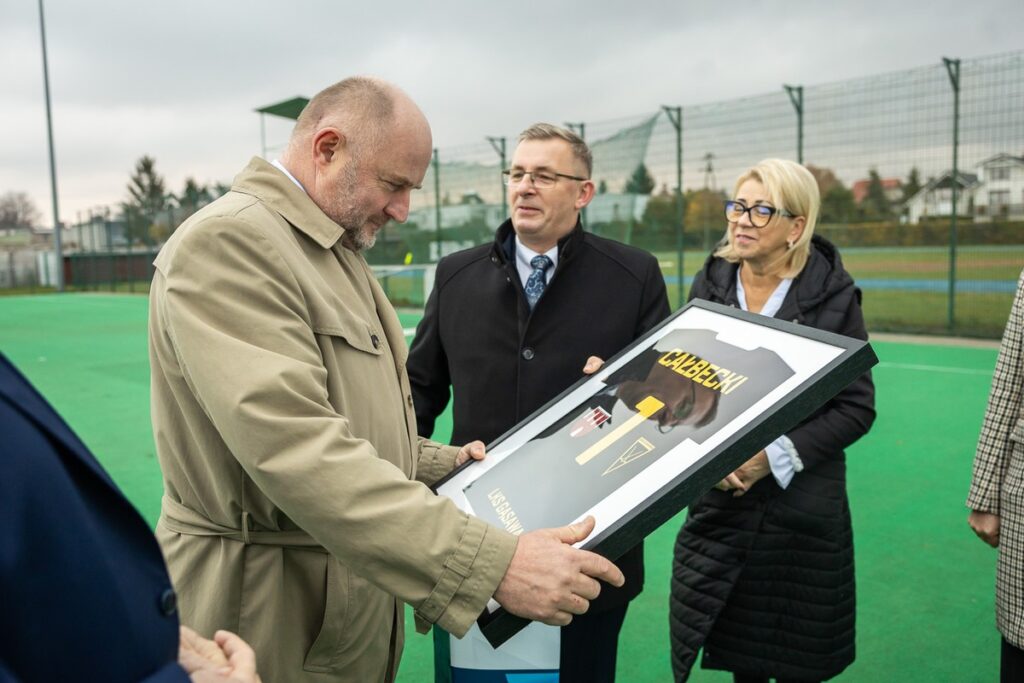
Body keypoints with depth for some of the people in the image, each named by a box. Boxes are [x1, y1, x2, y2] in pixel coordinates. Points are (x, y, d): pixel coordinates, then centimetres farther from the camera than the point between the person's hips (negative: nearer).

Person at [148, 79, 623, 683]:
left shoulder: (337, 250, 12)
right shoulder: (228, 241, -20)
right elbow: (295, 449, -32)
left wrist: (440, 464, 5)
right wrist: (494, 563, -35)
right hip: (274, 614, -9)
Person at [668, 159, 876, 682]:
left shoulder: (833, 295, -6)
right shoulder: (709, 286, 1)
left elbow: (857, 406, -5)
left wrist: (776, 454, -15)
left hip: (804, 514, -2)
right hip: (719, 505, 2)